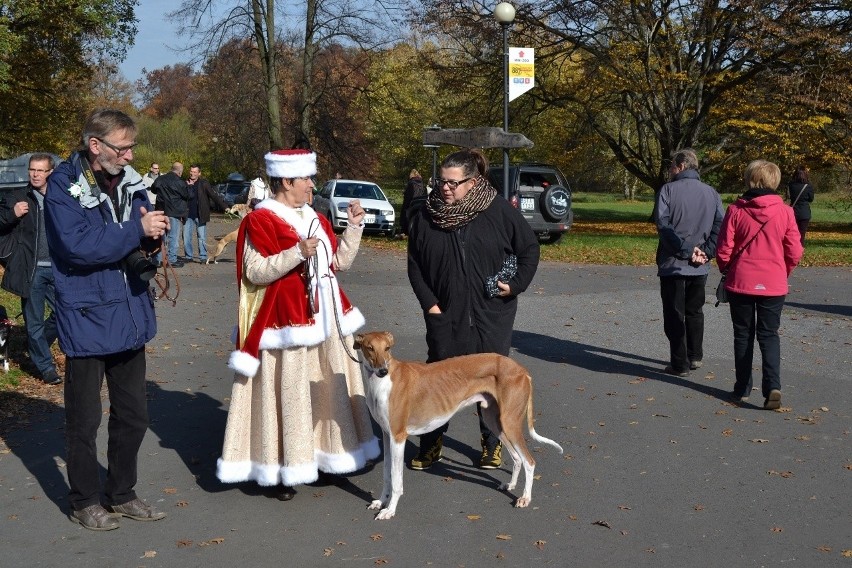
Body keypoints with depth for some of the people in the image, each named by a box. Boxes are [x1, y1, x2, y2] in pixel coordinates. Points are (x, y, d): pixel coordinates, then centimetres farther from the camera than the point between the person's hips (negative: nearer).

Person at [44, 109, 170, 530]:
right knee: (85, 419, 8)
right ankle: (85, 501, 25)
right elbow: (77, 245, -25)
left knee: (133, 415, 16)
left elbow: (145, 239, 14)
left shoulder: (129, 182, 6)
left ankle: (121, 494, 32)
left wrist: (153, 233, -9)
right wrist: (137, 231, -23)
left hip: (129, 316, 6)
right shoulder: (63, 186, -13)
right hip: (86, 318, -6)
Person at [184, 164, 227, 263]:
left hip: (200, 215, -3)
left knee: (202, 237, 1)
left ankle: (203, 257, 9)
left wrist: (225, 207, -8)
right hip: (188, 215, 3)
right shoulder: (186, 183, 7)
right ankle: (188, 257, 15)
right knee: (186, 237, 4)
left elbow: (214, 196, -4)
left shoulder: (204, 183, -1)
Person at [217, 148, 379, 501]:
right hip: (286, 321, -8)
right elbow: (255, 272, -17)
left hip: (323, 319, 8)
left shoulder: (315, 218, 14)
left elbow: (340, 261, 16)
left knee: (327, 389, 12)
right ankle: (283, 470, 5)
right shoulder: (260, 220, -10)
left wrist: (354, 226, 7)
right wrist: (297, 253, -25)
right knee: (287, 392, -4)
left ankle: (327, 454, 24)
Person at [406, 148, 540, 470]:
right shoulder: (426, 217, -1)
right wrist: (429, 303, -2)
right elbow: (414, 265, 6)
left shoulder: (499, 211, -6)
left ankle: (492, 444, 24)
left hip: (492, 315, -1)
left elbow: (529, 247, 4)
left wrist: (516, 284, -5)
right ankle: (431, 445, 18)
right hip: (444, 316, 1)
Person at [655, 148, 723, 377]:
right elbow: (720, 226, -2)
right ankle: (696, 356, 25)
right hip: (700, 267, 5)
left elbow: (663, 224, -18)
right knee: (695, 312, 20)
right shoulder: (711, 193, 7)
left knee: (674, 315, 2)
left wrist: (685, 249, -15)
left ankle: (680, 364, 2)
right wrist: (706, 252, -4)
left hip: (672, 263, -4)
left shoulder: (668, 190, -7)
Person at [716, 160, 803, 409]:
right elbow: (794, 252, -2)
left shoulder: (736, 211, -8)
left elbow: (724, 250, -6)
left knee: (743, 334, 13)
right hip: (773, 285, 1)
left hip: (740, 283, 0)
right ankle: (772, 386, -10)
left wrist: (727, 271, 14)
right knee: (769, 335, 8)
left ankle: (742, 388, 17)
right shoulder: (785, 212, -5)